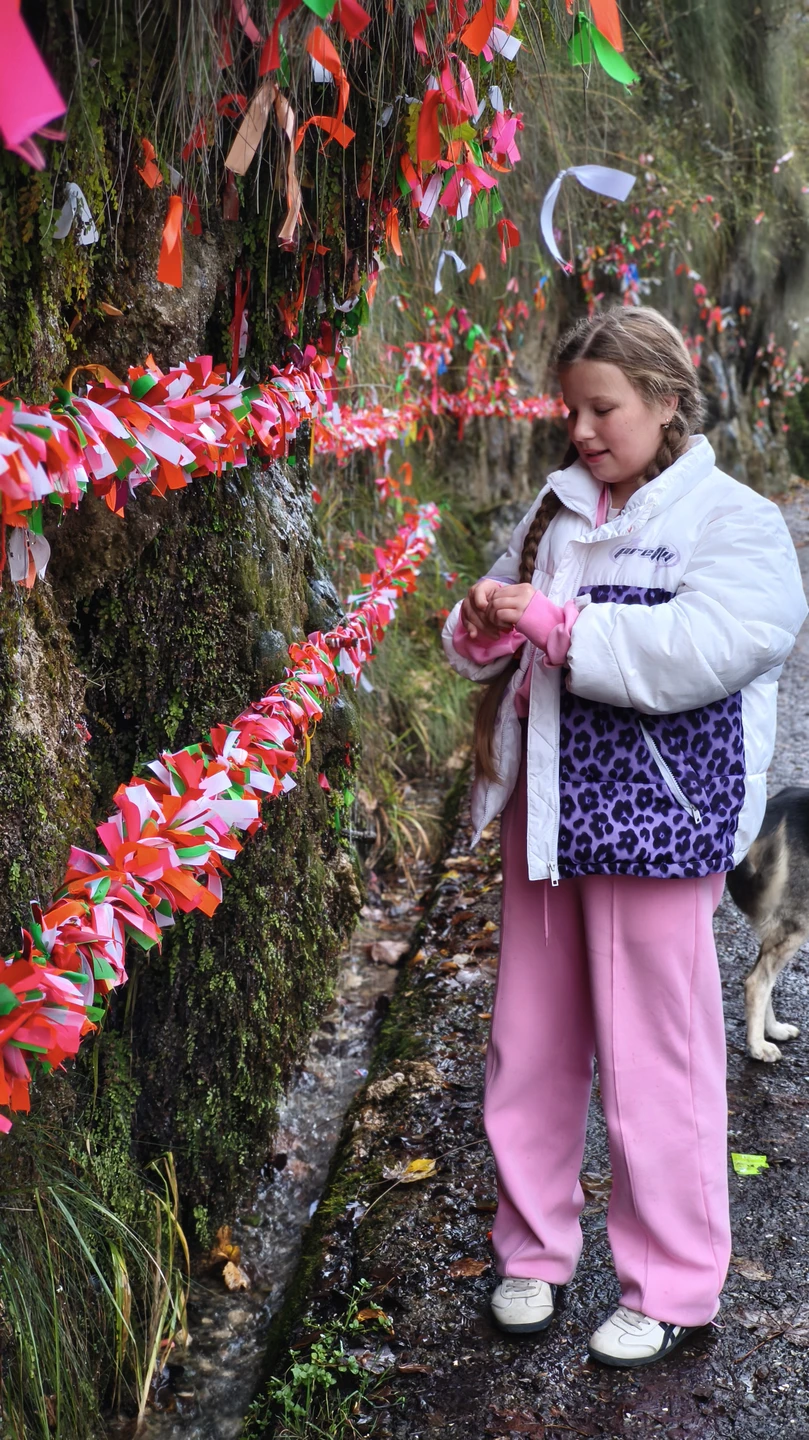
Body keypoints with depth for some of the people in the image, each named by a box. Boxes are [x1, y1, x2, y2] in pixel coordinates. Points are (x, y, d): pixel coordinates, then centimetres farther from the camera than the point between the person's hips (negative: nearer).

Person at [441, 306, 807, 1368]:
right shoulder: (555, 512, 11)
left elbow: (701, 650, -23)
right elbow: (493, 651, 16)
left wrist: (556, 621, -22)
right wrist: (484, 629, -7)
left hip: (653, 828, -6)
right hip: (545, 812, 6)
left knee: (654, 1062, 3)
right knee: (532, 1046, 14)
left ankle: (672, 1289, 23)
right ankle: (533, 1250, 33)